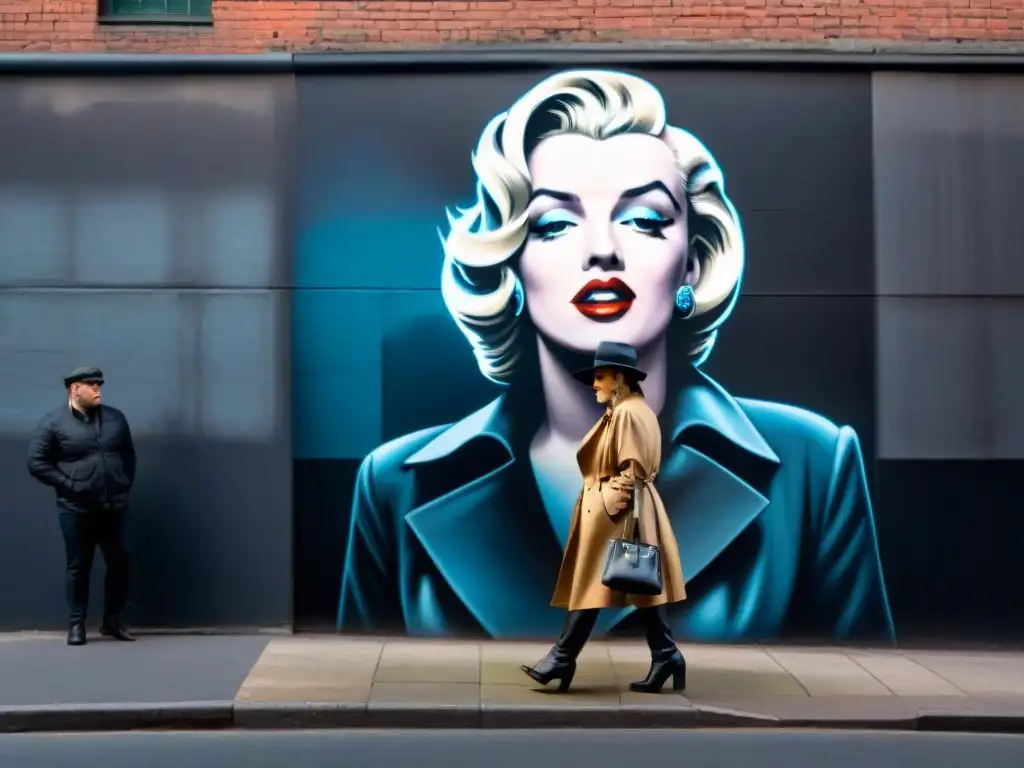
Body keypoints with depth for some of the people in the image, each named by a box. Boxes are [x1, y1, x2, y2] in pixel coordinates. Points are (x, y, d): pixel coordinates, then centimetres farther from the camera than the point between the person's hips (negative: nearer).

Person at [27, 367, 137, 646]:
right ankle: (76, 623, 14)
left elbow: (129, 454, 17)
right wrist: (67, 485, -9)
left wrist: (127, 485, 7)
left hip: (114, 506, 4)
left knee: (119, 563, 5)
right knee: (78, 566, 4)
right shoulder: (54, 423, -4)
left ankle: (112, 620, 18)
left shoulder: (115, 418, 8)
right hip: (76, 509, -3)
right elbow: (37, 463, -4)